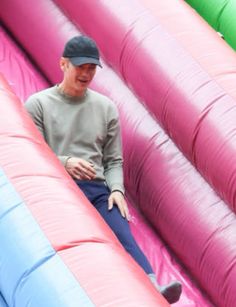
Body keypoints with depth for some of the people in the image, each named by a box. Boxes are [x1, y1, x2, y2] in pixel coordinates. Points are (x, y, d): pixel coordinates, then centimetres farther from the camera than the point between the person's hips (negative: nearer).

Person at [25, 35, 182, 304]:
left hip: (97, 189, 3)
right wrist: (64, 163, -16)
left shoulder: (106, 107, 21)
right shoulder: (38, 104, 11)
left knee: (123, 236, -27)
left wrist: (116, 189, -2)